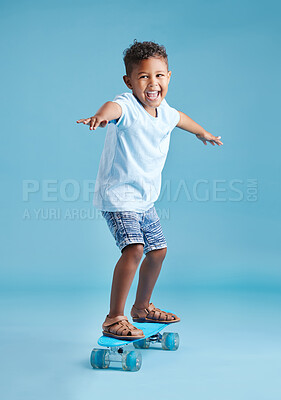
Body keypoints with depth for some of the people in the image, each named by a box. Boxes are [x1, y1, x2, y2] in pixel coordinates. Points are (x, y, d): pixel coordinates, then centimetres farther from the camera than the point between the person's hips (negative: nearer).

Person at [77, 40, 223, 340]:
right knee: (134, 249, -24)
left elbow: (178, 118, 28)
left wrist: (201, 132, 47)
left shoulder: (164, 111, 3)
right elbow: (115, 107, -47)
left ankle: (142, 307, 38)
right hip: (117, 195, -8)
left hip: (145, 199, 9)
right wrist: (101, 115, -72)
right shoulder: (128, 107, -21)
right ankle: (114, 319, -12)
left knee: (158, 250, 17)